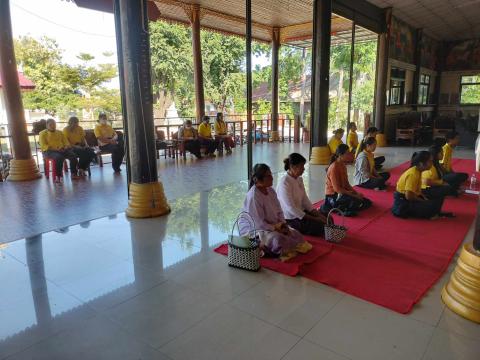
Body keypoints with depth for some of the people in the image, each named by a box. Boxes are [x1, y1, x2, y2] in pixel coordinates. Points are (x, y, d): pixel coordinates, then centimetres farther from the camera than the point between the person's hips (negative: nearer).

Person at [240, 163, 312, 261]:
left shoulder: (271, 191, 1)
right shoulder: (253, 196, -25)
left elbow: (279, 212, 9)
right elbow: (258, 223, -25)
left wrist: (283, 224, -8)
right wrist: (276, 228, -20)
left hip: (272, 225, 9)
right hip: (253, 228, -9)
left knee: (294, 233, -2)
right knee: (277, 238, -32)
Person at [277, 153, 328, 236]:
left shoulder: (299, 179, 5)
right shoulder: (284, 182, -22)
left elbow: (305, 200, 6)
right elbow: (290, 208, -25)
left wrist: (317, 213, -9)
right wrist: (313, 219, -22)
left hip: (300, 212, 9)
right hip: (290, 219, -8)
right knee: (320, 226, -16)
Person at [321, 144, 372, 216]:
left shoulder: (343, 165, 9)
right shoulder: (334, 167, -19)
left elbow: (346, 184, 13)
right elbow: (337, 189, -22)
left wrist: (356, 193, -2)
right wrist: (354, 195, -19)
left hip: (343, 193, 9)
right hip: (334, 196, -9)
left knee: (367, 203, 5)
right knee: (357, 202, -29)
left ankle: (339, 207, 1)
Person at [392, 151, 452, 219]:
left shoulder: (417, 171, 4)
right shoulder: (413, 174, -23)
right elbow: (409, 196, -27)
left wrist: (424, 197, 1)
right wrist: (423, 201, -13)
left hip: (411, 198, 10)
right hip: (404, 203, -10)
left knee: (438, 197, 14)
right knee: (433, 205, -21)